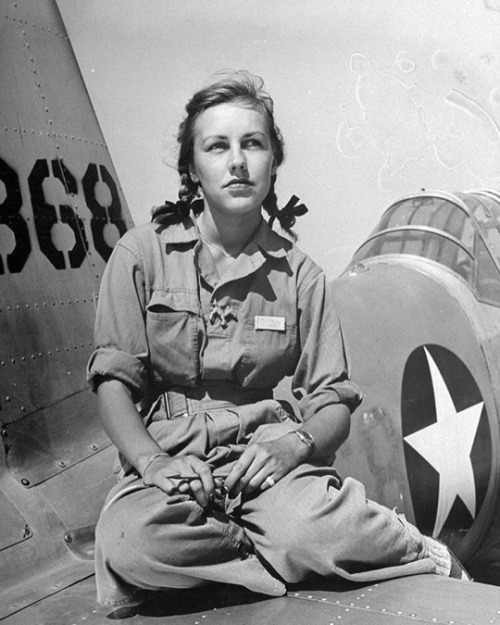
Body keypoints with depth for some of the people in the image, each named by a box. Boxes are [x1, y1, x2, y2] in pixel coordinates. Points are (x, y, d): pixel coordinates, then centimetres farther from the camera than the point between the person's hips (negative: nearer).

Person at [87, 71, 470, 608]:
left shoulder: (299, 274, 4)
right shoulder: (141, 253, 1)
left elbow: (333, 402, 3)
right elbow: (113, 379, -3)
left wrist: (292, 446, -18)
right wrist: (153, 462, -19)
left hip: (266, 449, 0)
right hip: (168, 452, 1)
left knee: (308, 524, -34)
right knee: (127, 541, -33)